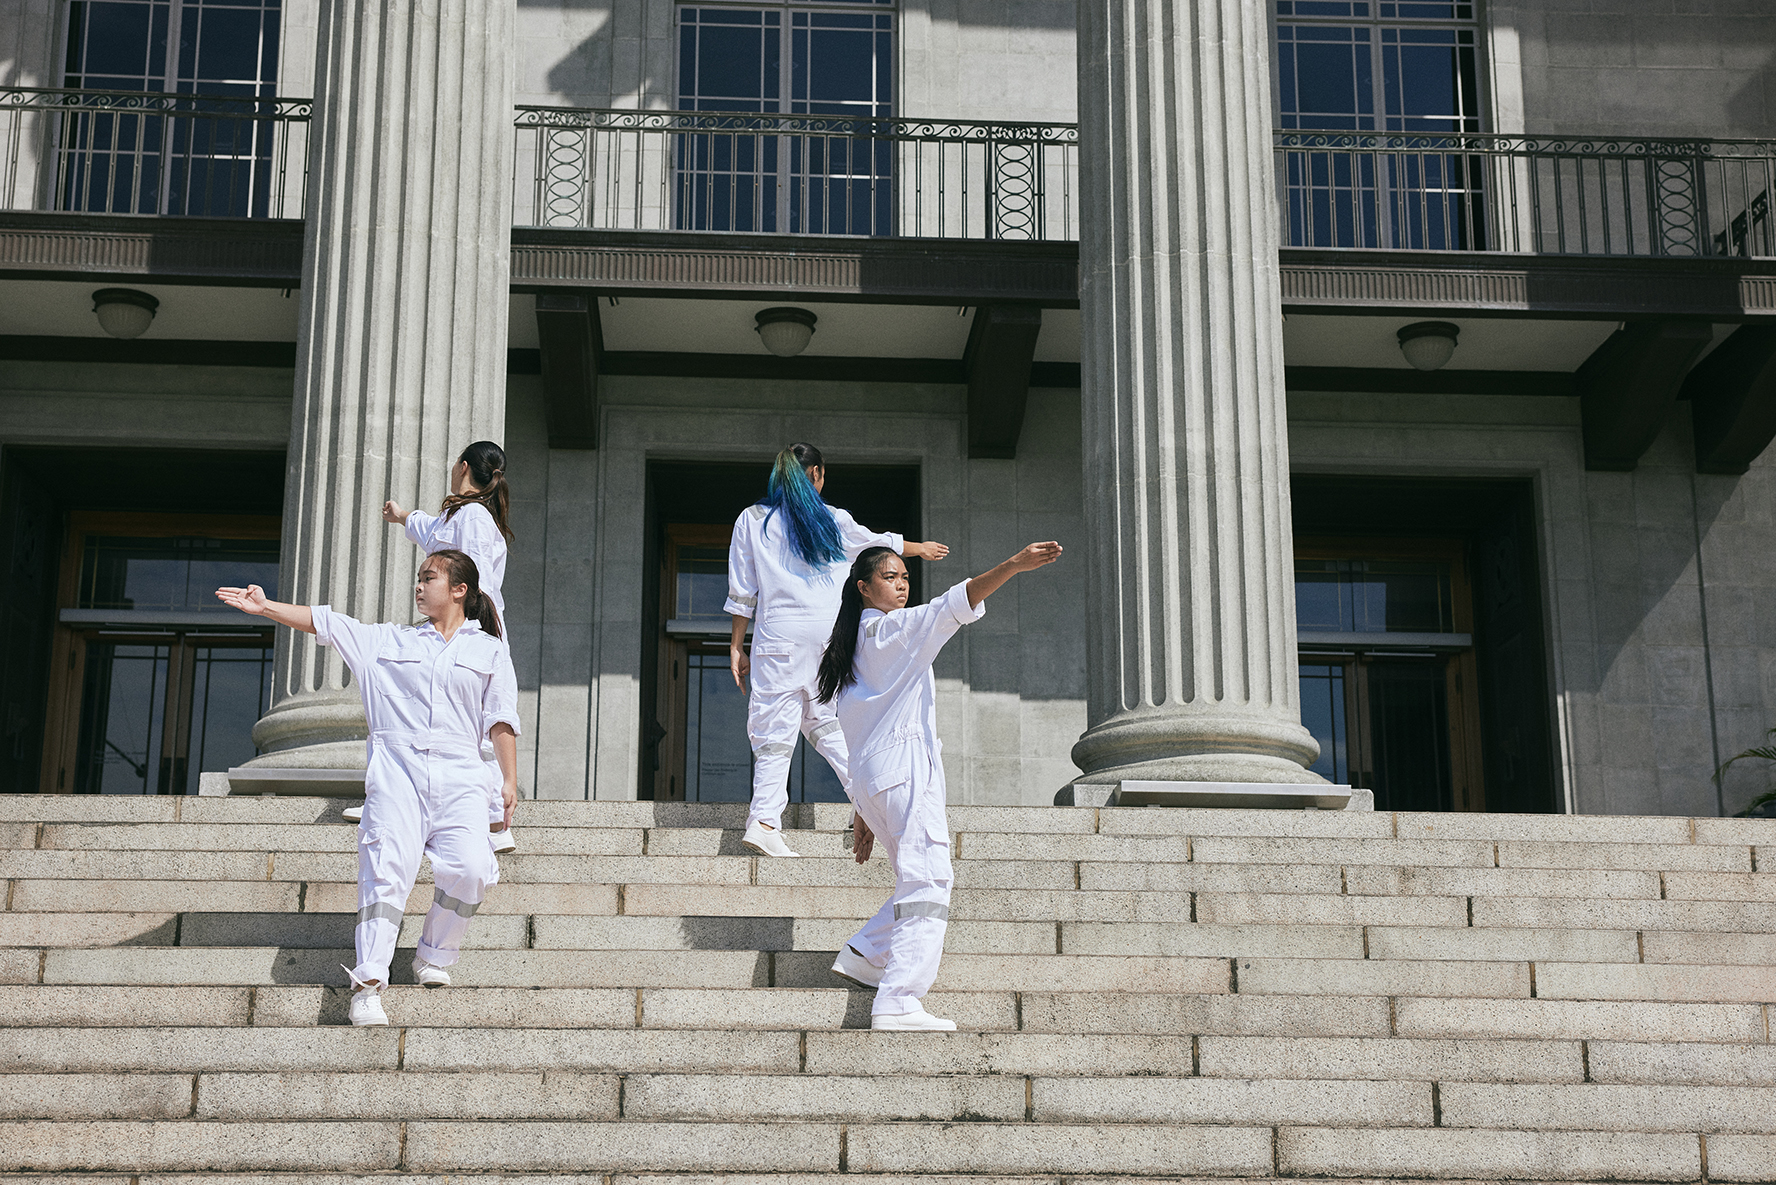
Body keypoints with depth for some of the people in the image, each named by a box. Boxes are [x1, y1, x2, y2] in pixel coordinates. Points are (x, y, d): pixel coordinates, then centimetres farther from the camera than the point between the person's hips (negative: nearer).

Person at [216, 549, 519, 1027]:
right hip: (397, 771, 1)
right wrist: (266, 607, 8)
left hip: (459, 776, -1)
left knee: (469, 869, -21)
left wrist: (510, 779, 1)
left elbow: (500, 718, 11)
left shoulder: (489, 650, 17)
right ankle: (368, 984, -21)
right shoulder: (388, 641, 22)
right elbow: (327, 623, 17)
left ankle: (433, 958, 2)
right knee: (388, 867, -18)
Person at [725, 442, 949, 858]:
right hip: (829, 634, 1)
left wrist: (736, 646, 11)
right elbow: (879, 543, 29)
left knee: (774, 730, -4)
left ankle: (764, 819, -16)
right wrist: (921, 548, 47)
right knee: (829, 723, 15)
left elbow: (742, 592, 5)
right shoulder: (834, 521, 10)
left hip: (779, 636, -1)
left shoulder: (752, 520, 7)